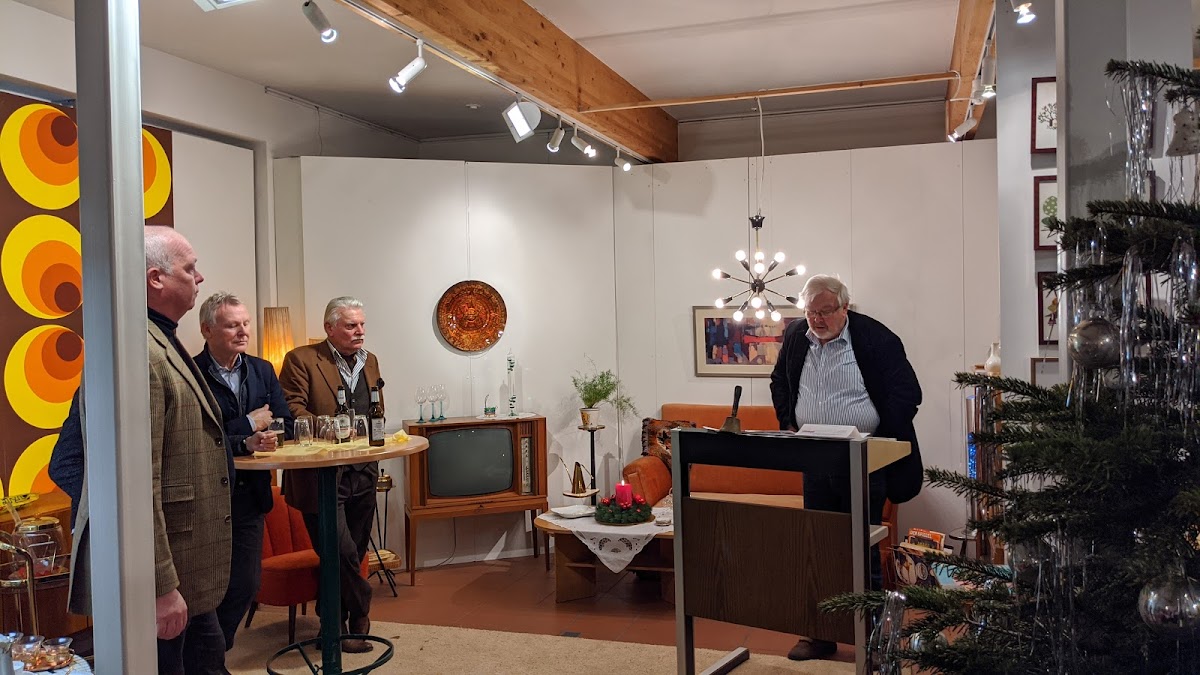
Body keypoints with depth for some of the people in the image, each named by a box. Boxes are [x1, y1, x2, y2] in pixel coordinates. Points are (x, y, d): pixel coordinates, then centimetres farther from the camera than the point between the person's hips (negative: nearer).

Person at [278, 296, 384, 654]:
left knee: (353, 554, 11)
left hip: (362, 474, 6)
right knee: (342, 553, -10)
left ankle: (335, 625, 25)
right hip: (322, 475, -6)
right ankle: (359, 615, 12)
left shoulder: (370, 361, 14)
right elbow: (291, 409, -12)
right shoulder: (301, 359, -5)